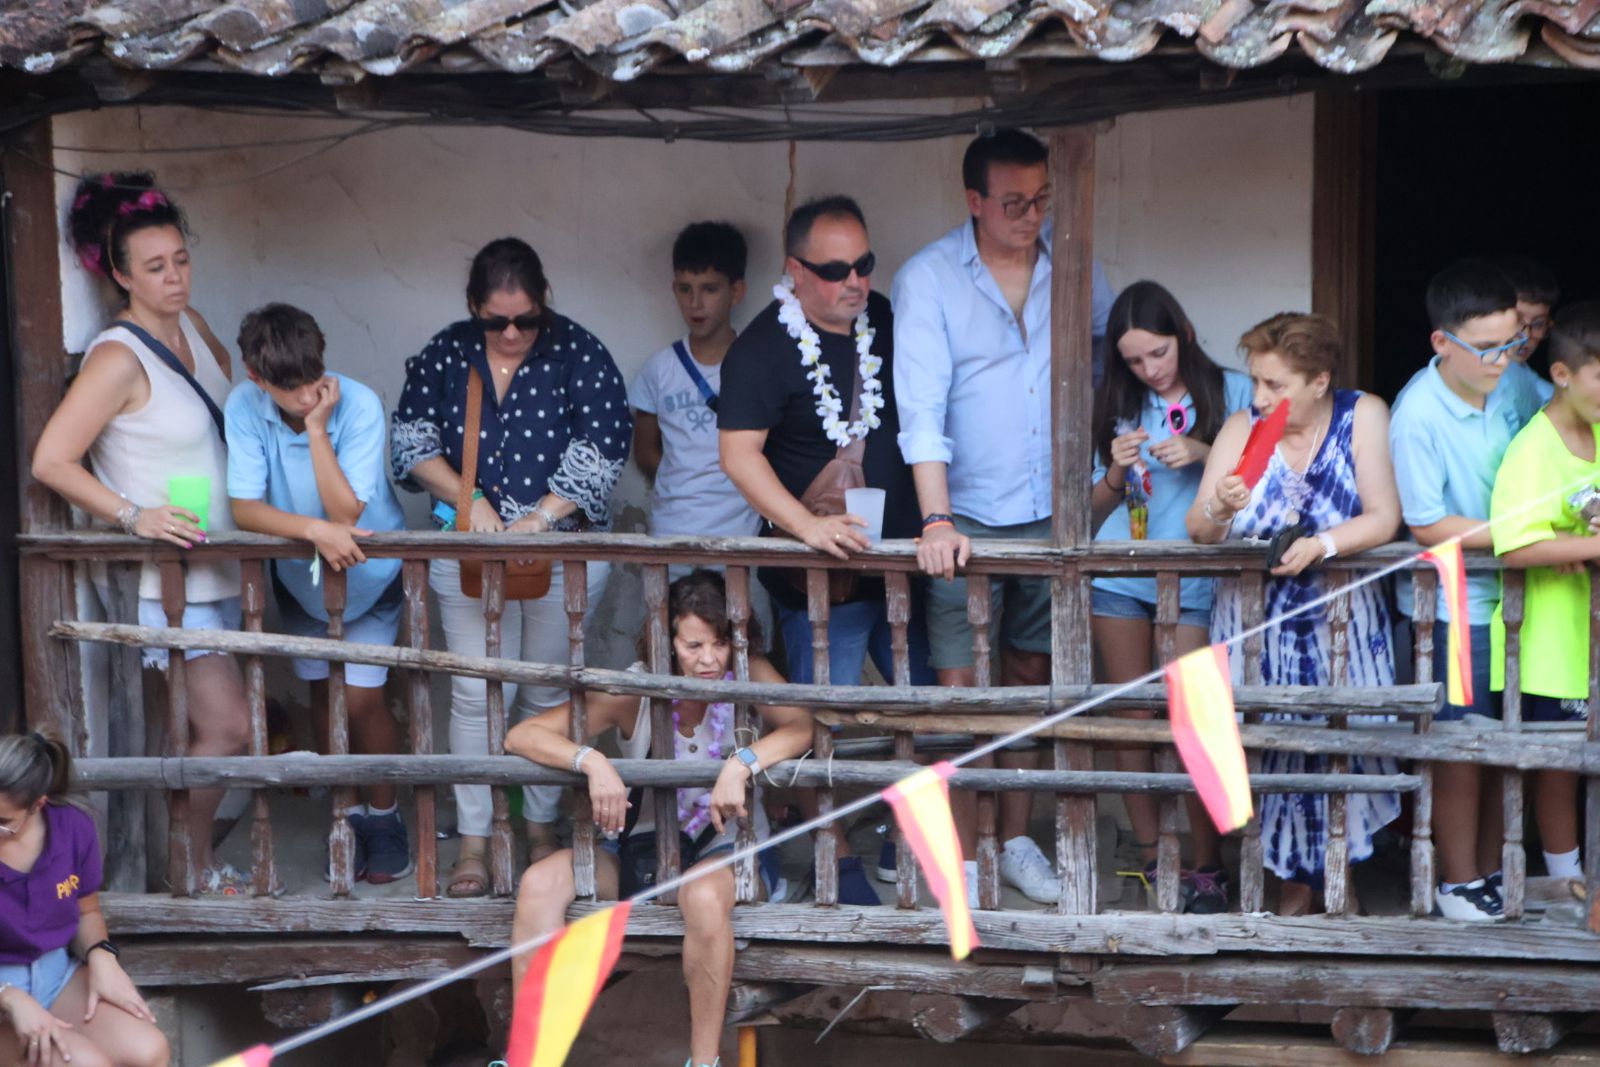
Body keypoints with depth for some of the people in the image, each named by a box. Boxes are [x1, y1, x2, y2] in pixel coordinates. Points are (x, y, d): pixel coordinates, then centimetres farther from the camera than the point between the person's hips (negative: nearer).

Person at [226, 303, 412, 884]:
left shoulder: (359, 405, -29)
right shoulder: (244, 408, -22)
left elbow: (346, 513, -32)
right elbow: (244, 508, -25)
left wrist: (317, 429, -38)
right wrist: (313, 529, -41)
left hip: (368, 571, -3)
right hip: (300, 575, 3)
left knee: (361, 697, -6)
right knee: (324, 695, 10)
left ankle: (383, 815, 15)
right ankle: (350, 812, 28)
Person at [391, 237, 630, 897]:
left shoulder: (577, 354, -5)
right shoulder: (446, 354, 2)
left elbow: (599, 453, -11)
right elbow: (410, 439, 4)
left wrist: (537, 519, -18)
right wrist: (469, 499, -11)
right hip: (469, 551, 1)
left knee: (545, 692, 8)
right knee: (475, 694, 0)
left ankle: (541, 826, 23)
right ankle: (473, 841, 7)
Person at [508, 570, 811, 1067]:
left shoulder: (749, 677, -8)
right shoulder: (634, 691, -10)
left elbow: (802, 727, -25)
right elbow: (521, 737, -14)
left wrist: (741, 763, -40)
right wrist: (592, 762, -33)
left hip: (727, 846, -2)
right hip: (642, 847, 2)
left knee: (705, 897, -38)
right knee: (539, 883, -22)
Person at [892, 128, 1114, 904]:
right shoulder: (927, 279, -9)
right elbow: (921, 409, -16)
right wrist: (937, 521, -26)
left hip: (1052, 515, 4)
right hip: (969, 520, -4)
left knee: (1030, 679, 13)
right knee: (960, 689, -4)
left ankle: (1017, 842, 25)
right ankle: (961, 863, 5)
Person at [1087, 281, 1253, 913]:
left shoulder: (1231, 393, 4)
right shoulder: (1119, 406, 10)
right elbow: (1096, 508, 13)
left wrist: (1204, 454, -15)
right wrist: (1117, 469, -7)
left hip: (1195, 577, -3)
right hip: (1120, 573, 3)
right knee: (1131, 720, 4)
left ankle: (1205, 868, -1)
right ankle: (1150, 858, 13)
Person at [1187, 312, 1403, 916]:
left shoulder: (1363, 416, -3)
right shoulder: (1242, 429, 1)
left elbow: (1383, 519, -9)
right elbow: (1199, 533, -6)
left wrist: (1321, 545, -25)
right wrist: (1219, 509, -28)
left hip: (1342, 620, -1)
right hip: (1255, 621, 1)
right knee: (1270, 747, -3)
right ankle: (1295, 878, 14)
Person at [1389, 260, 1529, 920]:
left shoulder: (1514, 384, -4)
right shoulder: (1417, 415, -21)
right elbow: (1427, 526, -18)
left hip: (1510, 595, 6)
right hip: (1450, 607, -6)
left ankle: (1494, 869, 28)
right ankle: (1459, 881, 19)